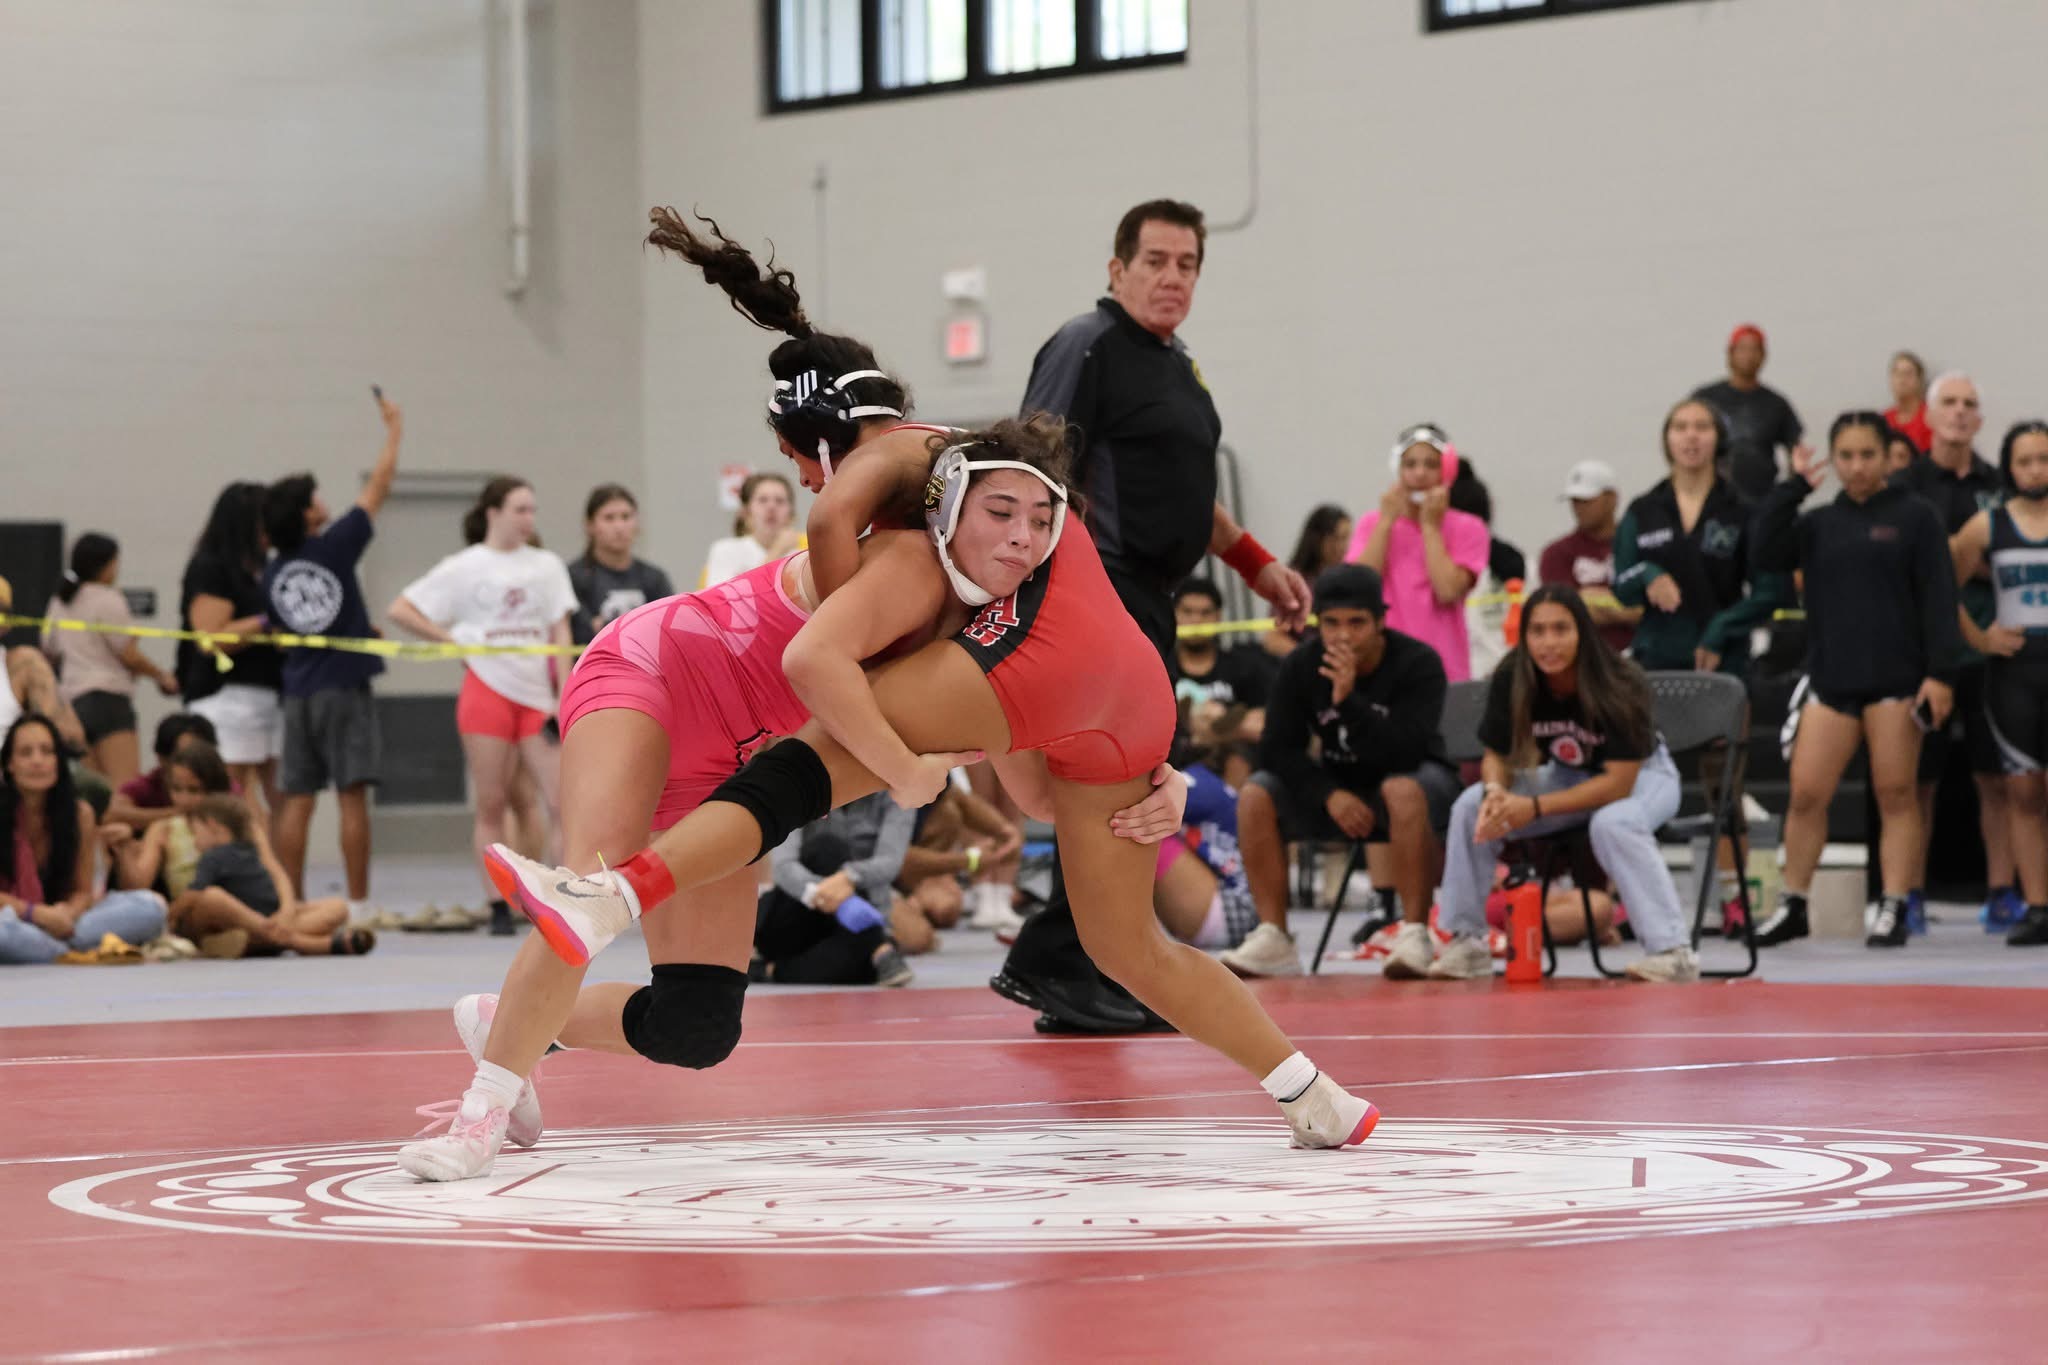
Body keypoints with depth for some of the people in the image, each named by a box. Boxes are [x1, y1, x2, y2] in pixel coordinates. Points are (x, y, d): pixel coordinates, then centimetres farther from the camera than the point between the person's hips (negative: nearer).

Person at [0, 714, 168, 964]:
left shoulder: (80, 814, 2)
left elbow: (81, 891, 4)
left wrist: (67, 914, -19)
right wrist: (35, 913, -24)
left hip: (57, 920, 5)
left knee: (151, 906, -16)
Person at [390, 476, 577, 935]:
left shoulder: (546, 565, 10)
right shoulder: (464, 567, 3)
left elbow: (560, 633, 7)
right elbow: (401, 610, 4)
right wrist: (453, 640, -2)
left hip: (537, 694, 2)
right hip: (486, 689, -2)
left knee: (563, 799, -8)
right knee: (490, 805, 1)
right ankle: (499, 908, 5)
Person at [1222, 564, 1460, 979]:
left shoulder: (1419, 664, -20)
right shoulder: (1302, 664, -9)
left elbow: (1403, 756, -31)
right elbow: (1278, 750, -11)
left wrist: (1348, 700, -40)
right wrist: (1329, 795, -27)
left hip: (1411, 778, -4)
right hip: (1338, 787, 4)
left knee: (1403, 791, -39)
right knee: (1256, 796, -20)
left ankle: (1416, 936, -35)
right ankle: (1273, 940, -17)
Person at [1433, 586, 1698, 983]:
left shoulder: (1620, 686, -30)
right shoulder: (1509, 682, -18)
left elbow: (1618, 783, -30)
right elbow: (1496, 756, -5)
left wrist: (1535, 807, -37)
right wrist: (1495, 792, -31)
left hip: (1640, 774, -5)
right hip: (1569, 776, 5)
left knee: (1613, 824, -39)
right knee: (1471, 808, -16)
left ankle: (1673, 952, -36)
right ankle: (1466, 943, -5)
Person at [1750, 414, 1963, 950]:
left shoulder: (1914, 516, 1)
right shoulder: (1819, 522, 12)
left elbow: (1938, 599, -3)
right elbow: (1767, 554, -2)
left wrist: (1940, 673, -11)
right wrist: (1793, 486, -4)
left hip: (1897, 681, -3)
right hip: (1831, 679, 3)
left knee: (1896, 795, 0)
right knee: (1806, 795, -1)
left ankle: (1893, 910, 4)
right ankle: (1792, 906, 11)